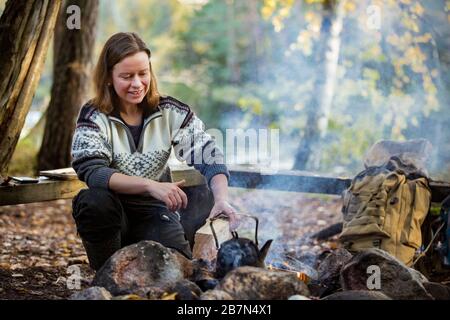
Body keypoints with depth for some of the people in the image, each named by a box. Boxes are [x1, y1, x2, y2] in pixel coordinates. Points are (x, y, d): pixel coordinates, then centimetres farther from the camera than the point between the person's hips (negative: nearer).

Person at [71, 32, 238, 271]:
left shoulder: (169, 112, -1)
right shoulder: (94, 117, -8)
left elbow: (209, 155, -9)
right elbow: (91, 171, -23)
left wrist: (221, 199, -30)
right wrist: (151, 186, -36)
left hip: (155, 213, 1)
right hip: (111, 215, -1)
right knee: (93, 201, -34)